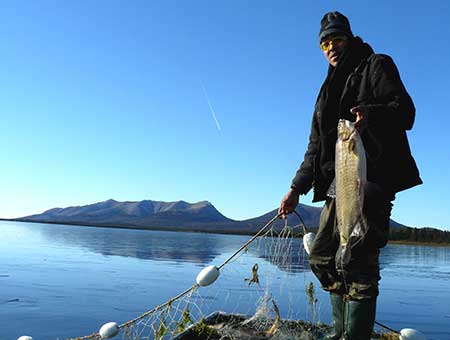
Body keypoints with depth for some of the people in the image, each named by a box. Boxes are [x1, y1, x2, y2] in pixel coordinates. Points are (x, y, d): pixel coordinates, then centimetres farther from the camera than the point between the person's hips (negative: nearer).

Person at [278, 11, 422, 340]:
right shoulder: (330, 89, 27)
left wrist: (370, 113, -29)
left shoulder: (376, 66, 8)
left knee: (356, 258, -16)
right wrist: (297, 189, 17)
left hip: (371, 178, -8)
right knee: (322, 256, 8)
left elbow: (404, 111, -7)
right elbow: (315, 147, 25)